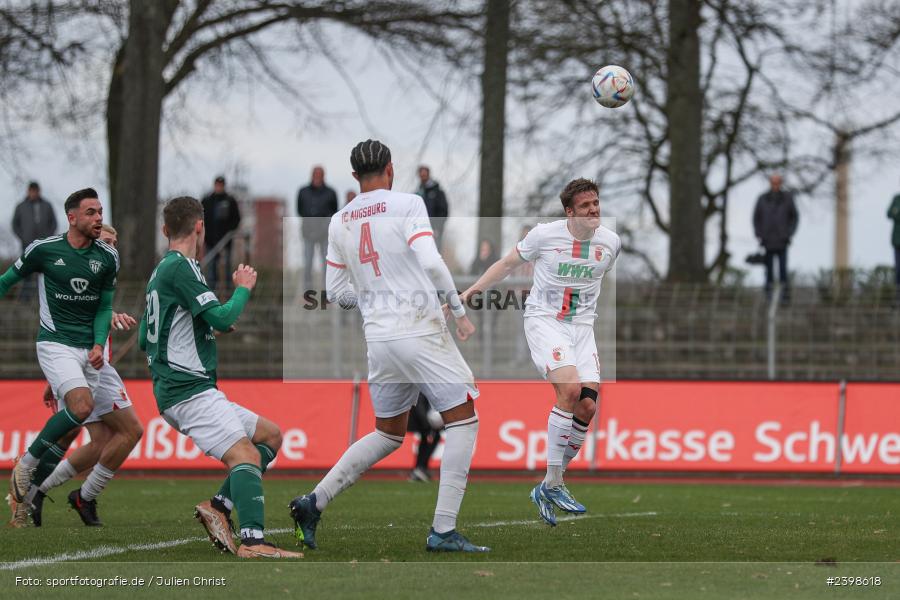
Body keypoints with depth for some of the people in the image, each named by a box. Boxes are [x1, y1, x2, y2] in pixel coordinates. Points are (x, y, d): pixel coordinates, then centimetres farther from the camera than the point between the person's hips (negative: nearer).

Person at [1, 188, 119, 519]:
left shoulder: (107, 257, 5)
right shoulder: (43, 249, -5)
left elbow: (104, 307, 12)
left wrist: (99, 344, -4)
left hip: (89, 350, 4)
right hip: (55, 344, -4)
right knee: (82, 406, -27)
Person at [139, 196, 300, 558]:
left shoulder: (159, 273, 20)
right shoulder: (180, 268, -11)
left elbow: (144, 340, 28)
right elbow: (222, 318, -18)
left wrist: (211, 327, 31)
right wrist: (243, 288, 1)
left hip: (175, 391, 10)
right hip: (190, 390, -10)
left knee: (271, 435, 13)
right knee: (246, 454, -24)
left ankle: (219, 506, 1)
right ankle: (252, 541, -39)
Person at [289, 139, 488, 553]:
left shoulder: (339, 222, 10)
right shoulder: (407, 205, -6)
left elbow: (336, 293, 13)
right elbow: (430, 263, -18)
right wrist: (459, 309, -8)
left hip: (378, 339, 6)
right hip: (421, 330, -6)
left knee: (387, 435, 20)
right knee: (462, 422, 3)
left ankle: (314, 502, 10)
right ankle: (443, 530, -5)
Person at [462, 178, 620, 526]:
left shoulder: (610, 242, 3)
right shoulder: (545, 235, -8)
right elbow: (508, 264, 5)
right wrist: (470, 291, 0)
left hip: (582, 326, 5)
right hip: (543, 320, -5)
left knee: (587, 407, -10)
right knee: (570, 389, -27)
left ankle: (548, 488, 7)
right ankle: (553, 484, -19)